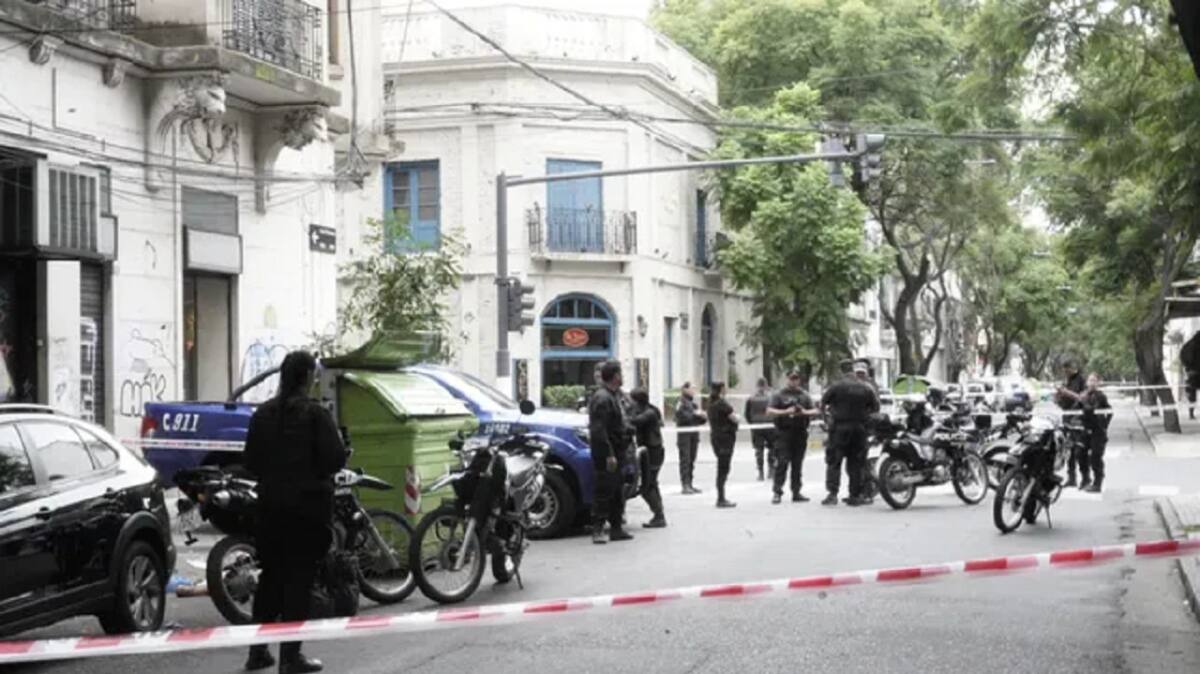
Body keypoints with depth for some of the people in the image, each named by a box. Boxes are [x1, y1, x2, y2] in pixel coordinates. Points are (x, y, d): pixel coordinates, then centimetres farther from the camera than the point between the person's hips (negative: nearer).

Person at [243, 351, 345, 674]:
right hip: (308, 504, -6)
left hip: (271, 504, 6)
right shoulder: (315, 414, -13)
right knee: (299, 577, -1)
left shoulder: (263, 413, 5)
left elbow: (251, 462, 6)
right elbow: (335, 458, -16)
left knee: (270, 575, 15)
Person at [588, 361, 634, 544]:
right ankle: (597, 530, -5)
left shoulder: (614, 396, 17)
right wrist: (609, 455, -25)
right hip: (606, 454, -10)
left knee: (617, 492, 15)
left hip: (615, 452, 10)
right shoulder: (602, 398, -16)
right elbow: (599, 430, -23)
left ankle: (616, 527, 22)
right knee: (604, 492, -8)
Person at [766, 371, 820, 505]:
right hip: (784, 433, -4)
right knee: (781, 463, -10)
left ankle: (796, 492, 14)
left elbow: (816, 411, 10)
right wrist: (785, 412, -17)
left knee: (798, 464, 8)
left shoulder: (804, 395, 13)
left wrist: (805, 412, -11)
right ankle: (777, 492, -9)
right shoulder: (779, 395, 3)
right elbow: (769, 411, -5)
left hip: (800, 433, 4)